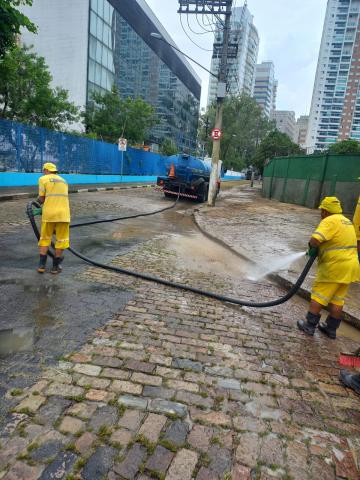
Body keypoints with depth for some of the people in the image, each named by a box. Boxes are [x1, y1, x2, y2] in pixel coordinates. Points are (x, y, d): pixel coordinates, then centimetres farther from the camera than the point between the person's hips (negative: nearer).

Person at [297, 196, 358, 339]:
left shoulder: (330, 221, -15)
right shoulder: (346, 221, 16)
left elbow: (315, 240, -30)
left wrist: (312, 246, -7)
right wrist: (318, 248, 14)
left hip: (335, 267, -9)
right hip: (349, 266, 9)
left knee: (318, 296, 2)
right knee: (337, 300, 15)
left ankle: (310, 325, 10)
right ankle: (331, 328, 25)